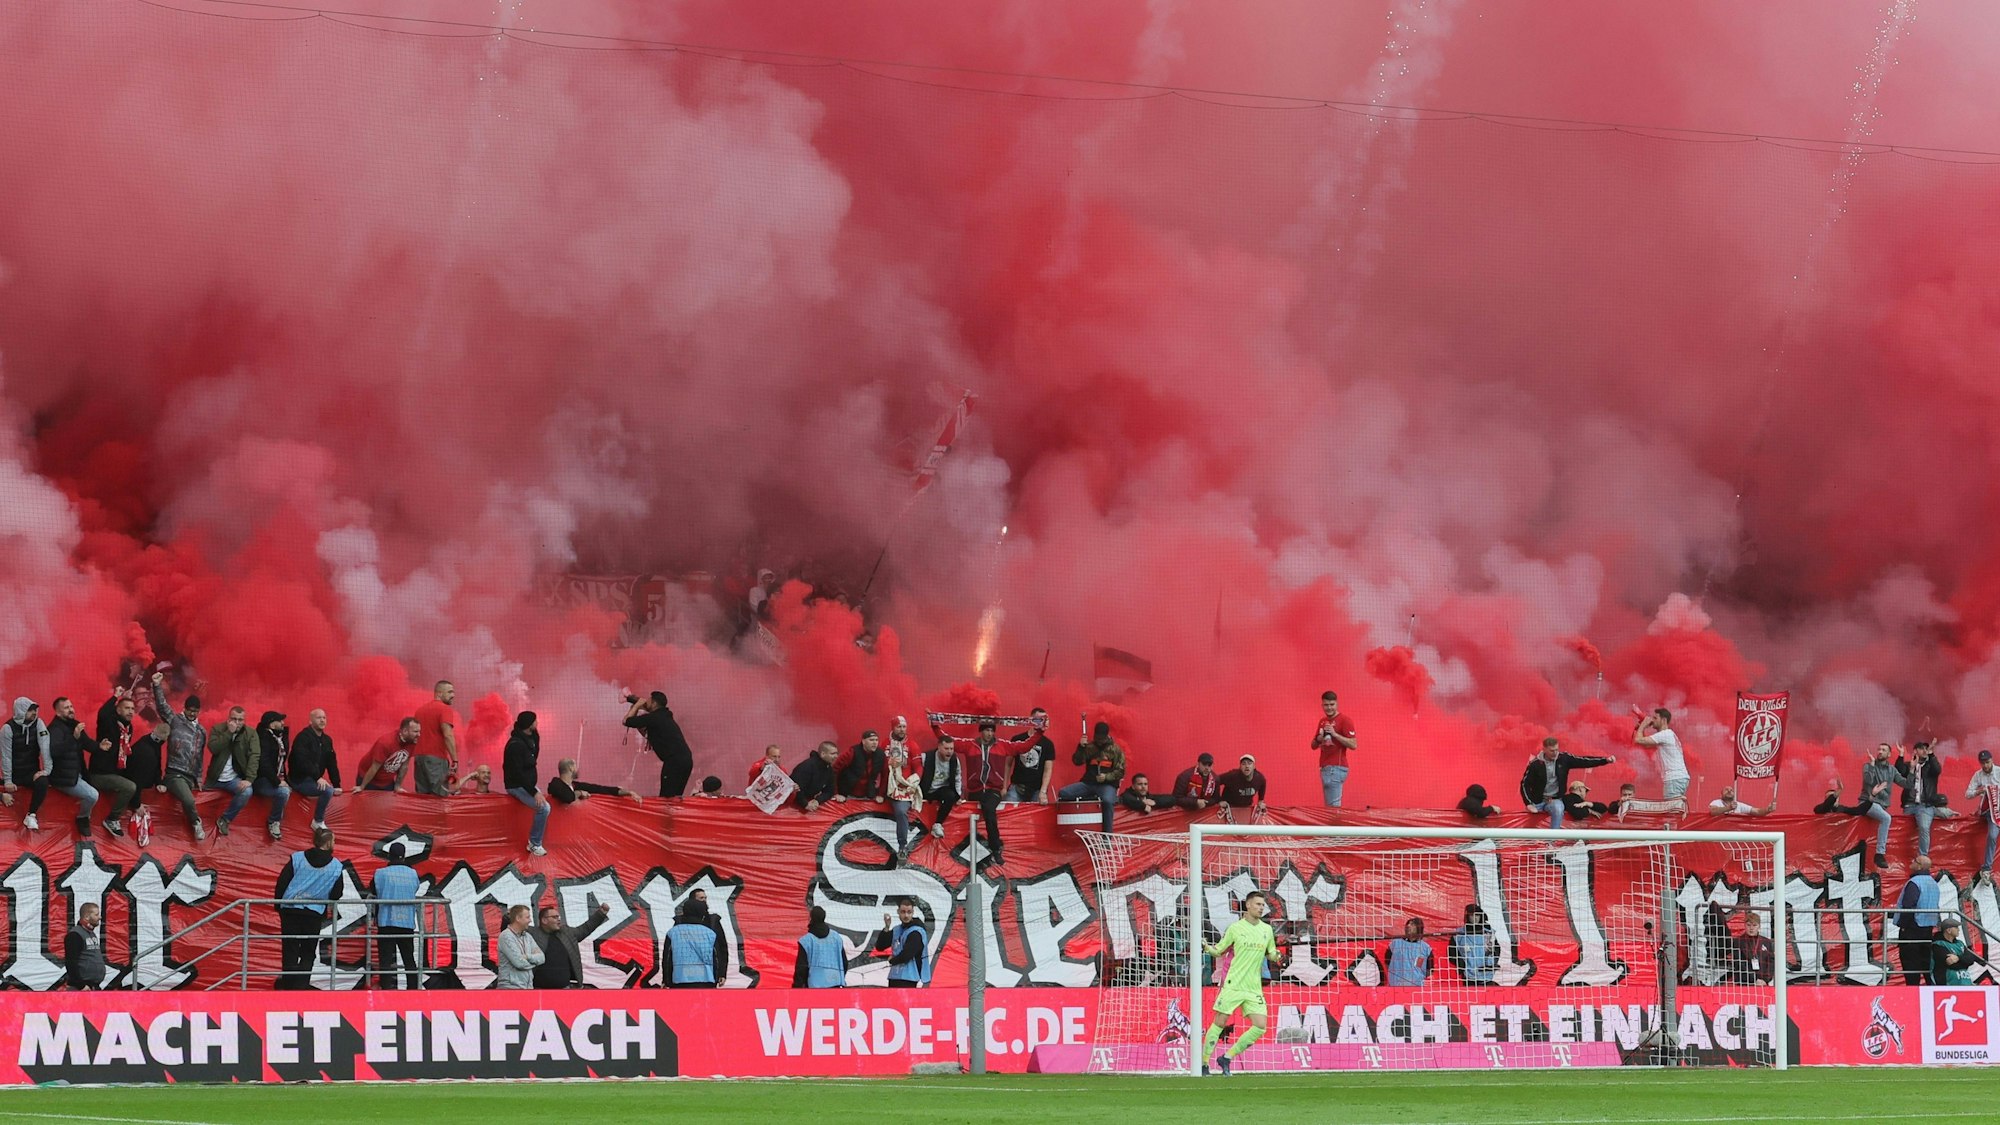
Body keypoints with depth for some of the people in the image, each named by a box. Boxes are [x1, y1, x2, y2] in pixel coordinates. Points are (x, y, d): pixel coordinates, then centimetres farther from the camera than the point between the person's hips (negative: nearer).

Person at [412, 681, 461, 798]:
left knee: (422, 796, 6)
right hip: (437, 759, -8)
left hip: (420, 757, 8)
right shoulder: (444, 709, -7)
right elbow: (448, 735, -16)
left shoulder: (421, 709, 17)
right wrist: (455, 760, -16)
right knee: (440, 797, -9)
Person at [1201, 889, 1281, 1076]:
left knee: (1260, 1027, -7)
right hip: (1233, 984, -4)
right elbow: (1218, 951, 5)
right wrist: (1207, 947, -16)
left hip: (1254, 988, 4)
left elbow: (1271, 954, 21)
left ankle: (1227, 1057, 6)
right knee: (1219, 1022, -4)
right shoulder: (1235, 928, -1)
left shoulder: (1266, 929, 10)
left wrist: (1275, 956, -3)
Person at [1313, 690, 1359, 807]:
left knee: (1334, 805, -14)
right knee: (1329, 805, 8)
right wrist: (1319, 739, -2)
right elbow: (1314, 745, 21)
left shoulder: (1344, 720, -7)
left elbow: (1353, 745, -13)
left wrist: (1335, 734, -21)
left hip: (1337, 768, -8)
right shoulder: (1322, 721, 16)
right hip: (1324, 768, 8)